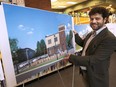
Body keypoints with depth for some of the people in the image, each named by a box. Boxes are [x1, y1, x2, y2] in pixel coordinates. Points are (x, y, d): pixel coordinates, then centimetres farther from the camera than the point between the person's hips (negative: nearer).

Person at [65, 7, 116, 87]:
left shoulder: (110, 38, -26)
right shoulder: (92, 33, 2)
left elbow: (94, 60, -30)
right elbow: (83, 43, 17)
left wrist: (72, 57, -28)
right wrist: (75, 34, 1)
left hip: (96, 77, -7)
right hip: (85, 72, 7)